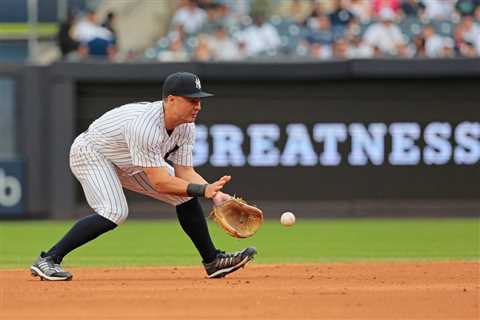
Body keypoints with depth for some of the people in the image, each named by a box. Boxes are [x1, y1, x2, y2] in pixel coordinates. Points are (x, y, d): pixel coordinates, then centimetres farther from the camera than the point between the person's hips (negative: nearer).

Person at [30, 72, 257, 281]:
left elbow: (184, 172, -10)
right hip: (90, 154, -9)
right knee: (115, 212, -30)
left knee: (186, 193, 1)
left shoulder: (186, 127, -13)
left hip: (128, 164, 9)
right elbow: (159, 182, -38)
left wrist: (214, 193, -25)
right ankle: (48, 260, -26)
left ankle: (212, 261, 12)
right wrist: (202, 190, -42)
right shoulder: (145, 126, -39)